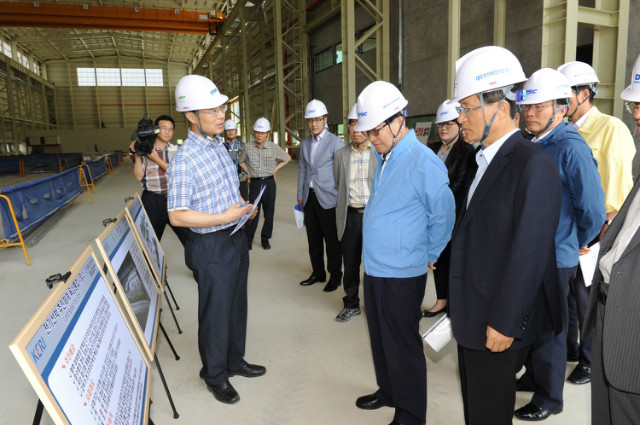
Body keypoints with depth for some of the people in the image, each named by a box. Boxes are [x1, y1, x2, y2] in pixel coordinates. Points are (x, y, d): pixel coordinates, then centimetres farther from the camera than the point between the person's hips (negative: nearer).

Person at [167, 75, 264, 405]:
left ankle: (235, 361, 44)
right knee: (216, 314, 10)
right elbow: (177, 216, -21)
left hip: (235, 238, 8)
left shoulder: (219, 146, 6)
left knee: (237, 305, 22)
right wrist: (224, 217, -23)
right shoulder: (185, 161, -20)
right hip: (212, 246, -8)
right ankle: (215, 376, 34)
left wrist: (244, 205, 0)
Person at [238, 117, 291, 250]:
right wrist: (247, 172, 8)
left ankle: (265, 239, 20)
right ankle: (248, 240, 5)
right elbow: (240, 160, 18)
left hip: (269, 183, 1)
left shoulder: (274, 148, -3)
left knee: (269, 212, 6)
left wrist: (275, 170, 7)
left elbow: (287, 158, 13)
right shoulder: (248, 147, -1)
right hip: (255, 183, -1)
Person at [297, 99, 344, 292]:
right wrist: (300, 195, 14)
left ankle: (335, 276, 17)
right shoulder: (305, 143, 12)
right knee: (313, 239, 14)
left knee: (332, 240, 2)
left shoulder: (335, 142, -7)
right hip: (309, 197, 6)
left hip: (327, 198, -6)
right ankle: (318, 273, 28)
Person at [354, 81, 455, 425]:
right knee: (380, 339, 22)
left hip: (401, 274, -8)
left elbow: (444, 217, -12)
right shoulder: (386, 158, 8)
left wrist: (427, 256, 0)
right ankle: (388, 392, 44)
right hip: (374, 268, 8)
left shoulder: (423, 162, -19)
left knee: (402, 348, 7)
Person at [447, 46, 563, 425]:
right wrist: (457, 300, 14)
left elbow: (529, 252, -22)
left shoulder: (534, 164, -19)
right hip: (473, 316, 8)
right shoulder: (487, 160, 9)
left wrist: (504, 323, -19)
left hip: (499, 322, -8)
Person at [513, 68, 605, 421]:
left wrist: (574, 244, -3)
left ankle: (548, 398, 30)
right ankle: (533, 378, 43)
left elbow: (593, 212, -17)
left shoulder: (571, 148, -18)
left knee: (549, 331, 10)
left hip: (554, 260, -7)